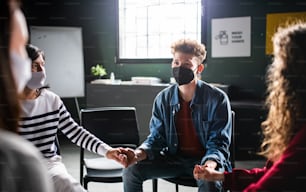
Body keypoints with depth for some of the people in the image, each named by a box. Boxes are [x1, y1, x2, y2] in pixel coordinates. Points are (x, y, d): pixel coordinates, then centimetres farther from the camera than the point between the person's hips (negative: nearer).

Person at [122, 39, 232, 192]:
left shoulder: (217, 99, -12)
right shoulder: (163, 99, -1)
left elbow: (219, 141, -12)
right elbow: (156, 137, 1)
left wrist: (210, 164, -34)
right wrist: (139, 154, -21)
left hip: (205, 159, -4)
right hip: (174, 158, 4)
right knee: (131, 170, -13)